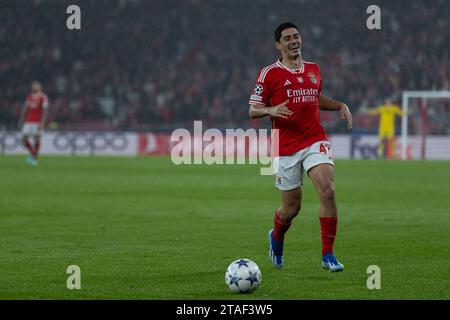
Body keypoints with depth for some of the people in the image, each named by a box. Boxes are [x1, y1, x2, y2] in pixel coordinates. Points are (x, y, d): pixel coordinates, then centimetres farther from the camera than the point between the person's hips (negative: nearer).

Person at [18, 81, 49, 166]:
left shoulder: (43, 98, -7)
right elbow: (25, 109, 18)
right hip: (28, 121, 5)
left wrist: (42, 123, -19)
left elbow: (45, 111, -12)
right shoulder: (30, 97, 11)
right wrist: (21, 120, 17)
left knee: (36, 139, -2)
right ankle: (32, 153, 21)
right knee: (24, 140, -2)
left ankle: (35, 158, 9)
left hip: (37, 122, -5)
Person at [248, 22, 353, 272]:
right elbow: (252, 110, -3)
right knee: (291, 208, 4)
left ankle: (328, 255, -12)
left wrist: (340, 106, 13)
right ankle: (276, 238, 40)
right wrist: (271, 110, -24)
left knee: (328, 191, -19)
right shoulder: (269, 73, -3)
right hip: (286, 148, -3)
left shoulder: (313, 69, 12)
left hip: (315, 141, 3)